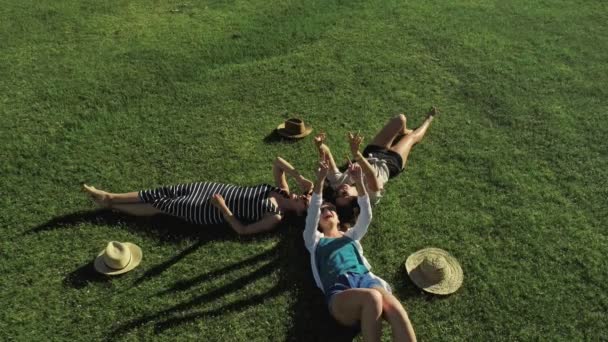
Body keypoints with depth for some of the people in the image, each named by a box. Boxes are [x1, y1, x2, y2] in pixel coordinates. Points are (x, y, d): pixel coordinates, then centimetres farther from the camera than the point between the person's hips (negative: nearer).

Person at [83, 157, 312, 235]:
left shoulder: (276, 218, -20)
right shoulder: (283, 191, -1)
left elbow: (243, 230, -21)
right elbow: (278, 162, 3)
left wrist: (222, 207, -25)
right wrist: (301, 178, -10)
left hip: (212, 211, -6)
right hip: (220, 190, 6)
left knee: (162, 205, 2)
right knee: (165, 192, 6)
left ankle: (110, 205, 22)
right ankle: (109, 197, 21)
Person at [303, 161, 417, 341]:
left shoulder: (351, 235, 32)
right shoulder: (315, 240, 25)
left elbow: (366, 215, 16)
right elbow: (312, 213, 8)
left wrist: (359, 182, 2)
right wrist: (320, 180, -5)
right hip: (338, 290, -3)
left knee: (392, 305, -35)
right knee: (372, 298, -39)